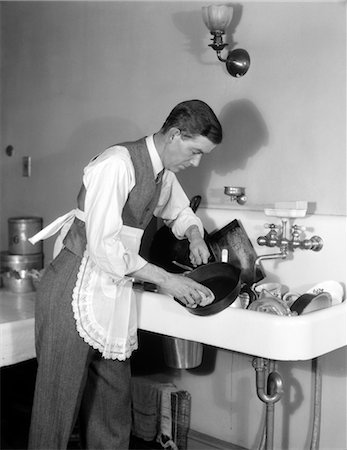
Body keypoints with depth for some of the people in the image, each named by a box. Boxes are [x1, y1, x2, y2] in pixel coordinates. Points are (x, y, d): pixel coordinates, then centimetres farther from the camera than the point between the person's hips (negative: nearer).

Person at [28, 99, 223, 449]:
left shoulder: (165, 174, 9)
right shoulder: (117, 164, -18)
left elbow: (182, 213, 30)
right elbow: (104, 246, -23)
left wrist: (195, 236, 8)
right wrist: (163, 279, -18)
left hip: (114, 293, 8)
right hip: (75, 290, -8)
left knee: (113, 399, 12)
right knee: (60, 398, 1)